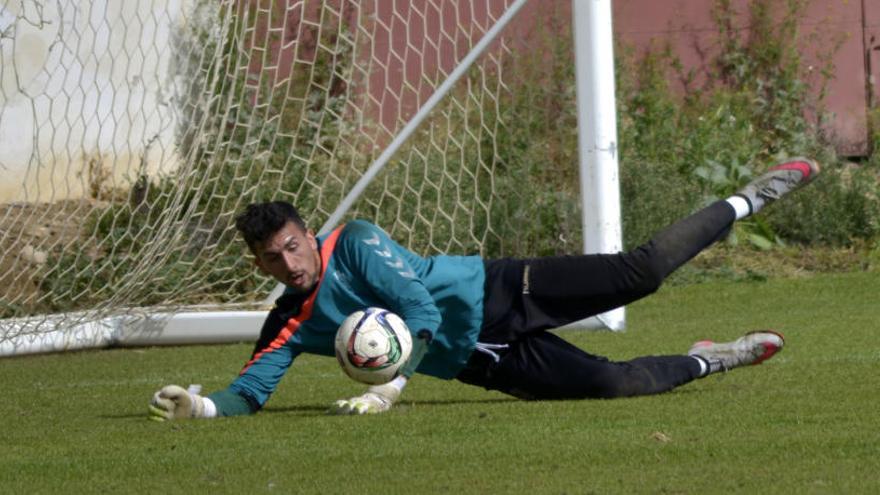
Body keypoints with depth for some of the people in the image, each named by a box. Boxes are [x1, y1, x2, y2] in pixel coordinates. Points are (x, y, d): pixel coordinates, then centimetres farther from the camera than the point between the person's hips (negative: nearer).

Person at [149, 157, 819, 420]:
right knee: (614, 384, -6)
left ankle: (746, 202, 12)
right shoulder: (289, 328, -3)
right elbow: (251, 392, -4)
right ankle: (706, 362, 23)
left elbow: (420, 310, -23)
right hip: (478, 361, 4)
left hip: (495, 294, -4)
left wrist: (392, 386, -34)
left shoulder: (355, 244, -16)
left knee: (639, 272, -12)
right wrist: (201, 405, -26)